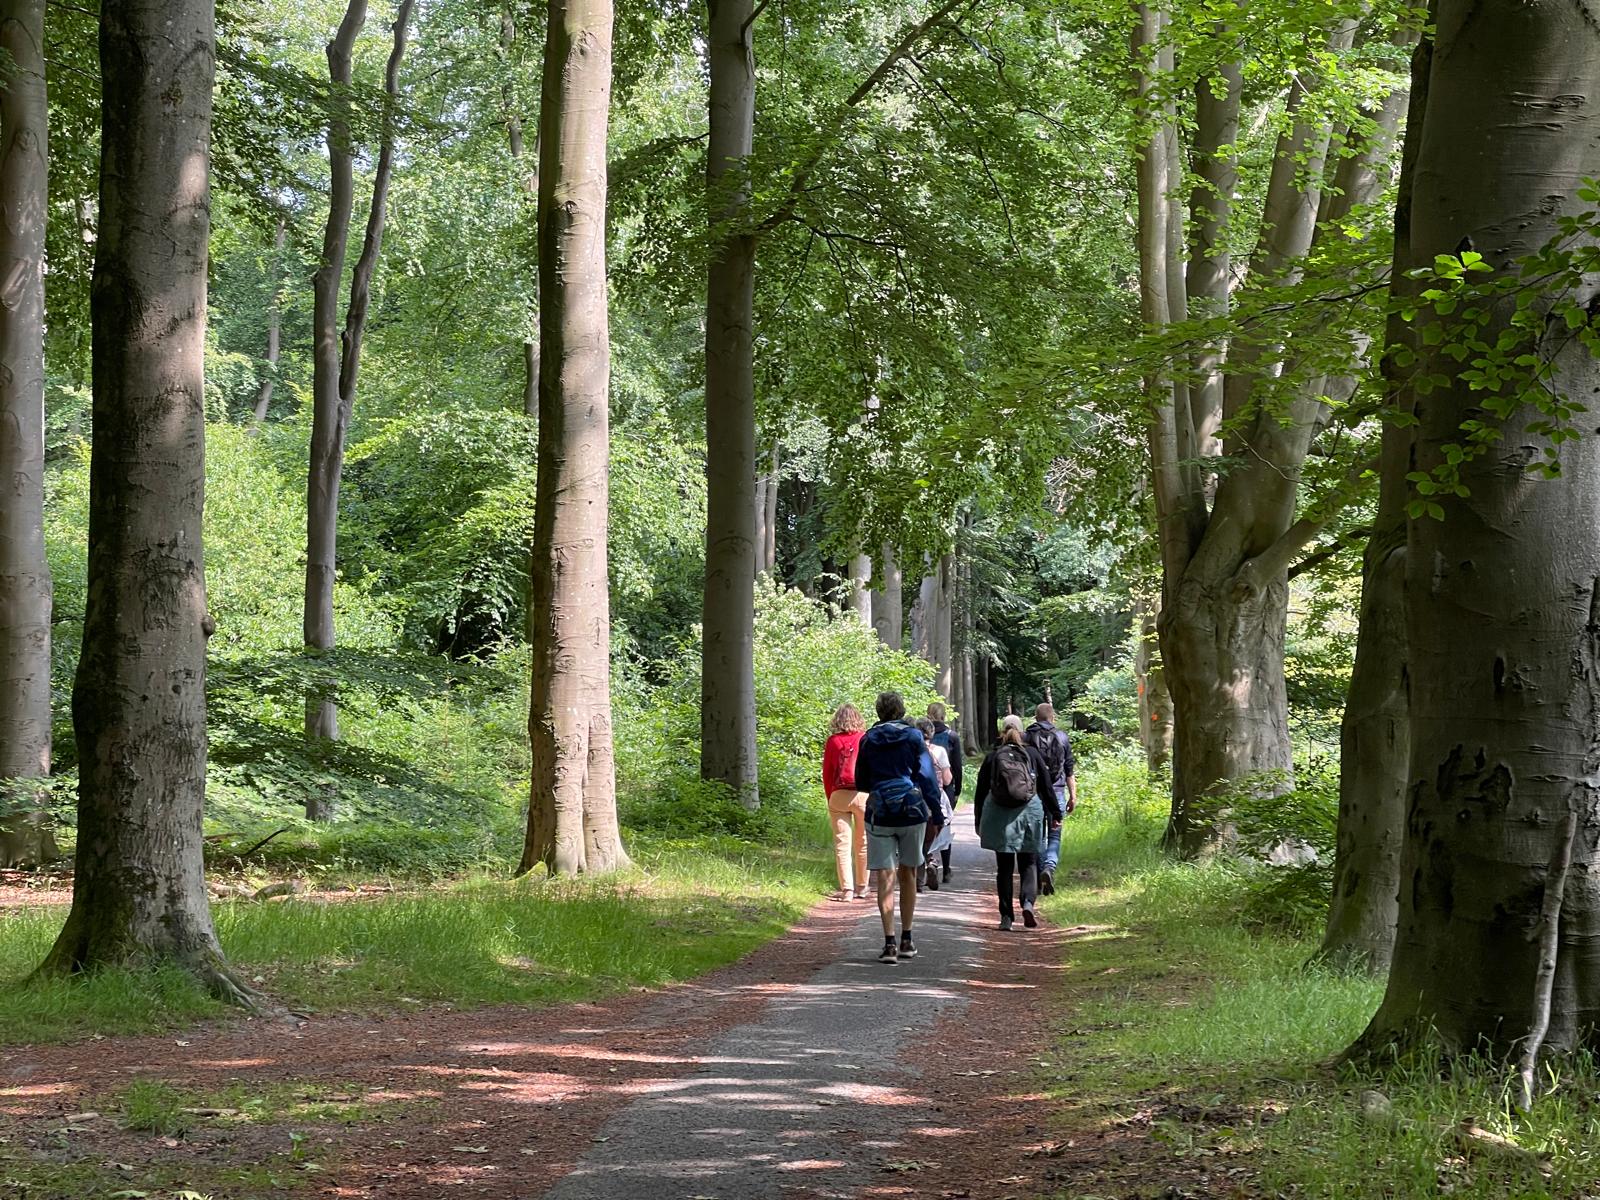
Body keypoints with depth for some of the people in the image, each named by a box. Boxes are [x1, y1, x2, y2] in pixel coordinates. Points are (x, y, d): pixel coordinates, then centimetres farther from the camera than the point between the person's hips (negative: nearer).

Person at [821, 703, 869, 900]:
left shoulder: (833, 741, 2)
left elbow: (827, 773, 5)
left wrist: (830, 798, 13)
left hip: (839, 795, 0)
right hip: (863, 794, 0)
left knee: (842, 843, 1)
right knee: (862, 843, 10)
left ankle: (846, 889, -5)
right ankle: (861, 888, 16)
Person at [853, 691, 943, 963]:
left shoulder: (867, 741, 4)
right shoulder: (914, 737, 0)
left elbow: (861, 782, 12)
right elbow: (927, 776, -4)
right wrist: (937, 812, 0)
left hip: (879, 815, 0)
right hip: (912, 812, 0)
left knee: (885, 878, -2)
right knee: (908, 874, 14)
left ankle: (889, 943, -12)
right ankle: (906, 941, 19)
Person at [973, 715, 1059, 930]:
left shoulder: (993, 757, 3)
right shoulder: (1031, 754, 2)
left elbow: (980, 791, 7)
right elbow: (1047, 787, 5)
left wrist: (978, 820, 16)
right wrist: (1055, 813, 13)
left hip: (999, 816, 0)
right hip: (1029, 813, 0)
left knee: (1004, 867, 7)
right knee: (1028, 864, 8)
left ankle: (1006, 916, 4)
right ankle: (1027, 902, -16)